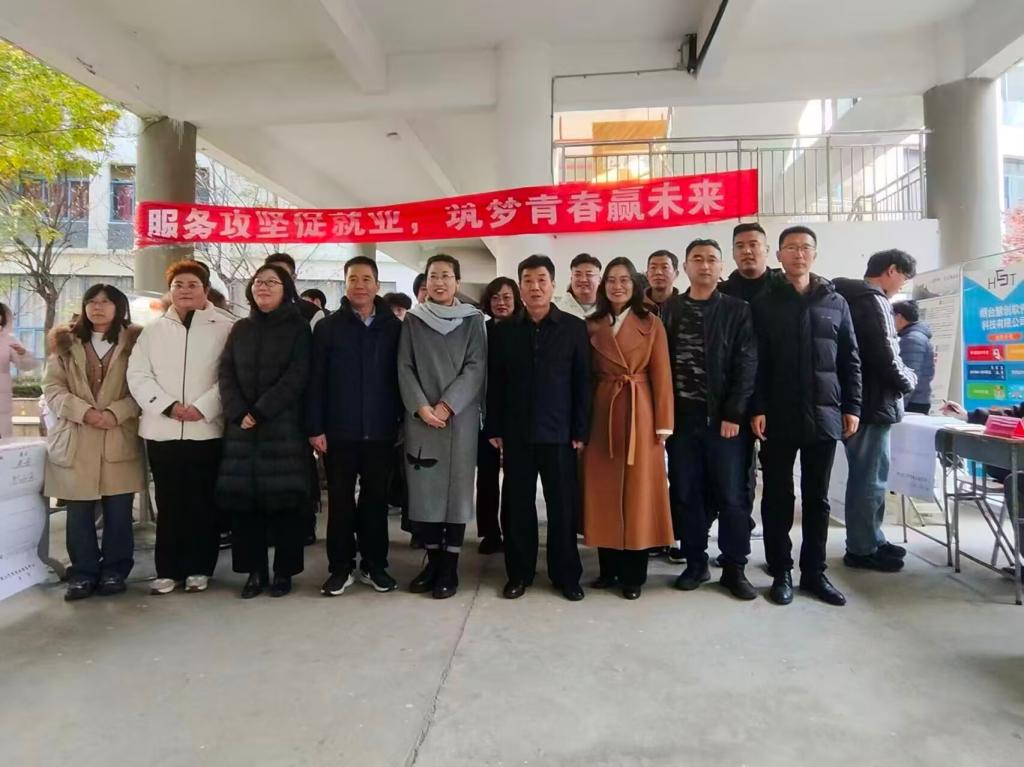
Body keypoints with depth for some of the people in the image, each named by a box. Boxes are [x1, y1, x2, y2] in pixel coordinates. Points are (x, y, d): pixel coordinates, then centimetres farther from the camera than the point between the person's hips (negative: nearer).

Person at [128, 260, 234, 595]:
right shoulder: (153, 329, 13)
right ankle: (168, 570, 17)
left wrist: (203, 408, -15)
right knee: (168, 503, 8)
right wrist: (168, 406, -9)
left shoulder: (225, 328, 2)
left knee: (203, 503, 4)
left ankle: (199, 568, 16)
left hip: (207, 429, -2)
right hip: (162, 430, 3)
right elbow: (138, 375, 5)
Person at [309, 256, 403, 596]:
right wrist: (315, 427, -6)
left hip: (380, 430, 1)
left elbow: (401, 377, 4)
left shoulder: (394, 327, 4)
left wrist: (403, 421, 0)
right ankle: (341, 567, 19)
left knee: (376, 498, 9)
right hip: (338, 430, 0)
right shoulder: (328, 327, 3)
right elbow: (316, 381, 0)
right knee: (340, 500, 7)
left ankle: (374, 564, 22)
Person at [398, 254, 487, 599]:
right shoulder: (412, 320, 8)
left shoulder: (472, 320, 4)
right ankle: (433, 559, 18)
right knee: (424, 488, 4)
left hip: (460, 417, -1)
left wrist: (447, 405, -14)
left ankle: (450, 565, 11)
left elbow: (476, 367, -4)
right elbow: (405, 368, 3)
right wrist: (421, 407, -11)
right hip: (420, 417, 2)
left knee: (457, 487, 1)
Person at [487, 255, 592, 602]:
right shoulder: (504, 330, 7)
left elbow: (583, 382, 0)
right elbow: (494, 383, 7)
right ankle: (519, 573, 21)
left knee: (563, 506, 4)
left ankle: (566, 574, 19)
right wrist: (494, 429, 2)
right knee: (517, 506, 8)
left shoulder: (574, 327, 2)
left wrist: (581, 430, -5)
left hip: (559, 432, -1)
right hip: (516, 433, 2)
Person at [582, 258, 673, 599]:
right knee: (604, 491, 6)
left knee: (637, 491, 2)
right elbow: (586, 377, 6)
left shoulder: (651, 324, 3)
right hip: (602, 414, 2)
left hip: (640, 414, -2)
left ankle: (633, 574, 14)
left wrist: (663, 425, -6)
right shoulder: (591, 326, 9)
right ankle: (609, 568, 20)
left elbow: (661, 377, -1)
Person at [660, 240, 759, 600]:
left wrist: (733, 414, -11)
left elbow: (746, 365, -4)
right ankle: (695, 562, 21)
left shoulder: (738, 310, 3)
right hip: (681, 417, 2)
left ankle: (734, 568, 17)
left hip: (725, 417, -2)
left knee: (732, 495, 3)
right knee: (686, 494, 7)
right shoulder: (670, 310, 9)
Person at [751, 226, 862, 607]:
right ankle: (781, 572, 15)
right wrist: (757, 409, -10)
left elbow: (850, 360, 10)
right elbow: (755, 362, -3)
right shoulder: (764, 303, 3)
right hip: (779, 416, -2)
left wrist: (852, 407, 4)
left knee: (817, 497, 9)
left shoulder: (835, 302, 10)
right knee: (778, 497, 4)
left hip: (824, 415, 2)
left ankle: (814, 572, 20)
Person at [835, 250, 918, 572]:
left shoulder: (854, 297, 16)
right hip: (873, 402, -10)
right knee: (869, 477, -2)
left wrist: (901, 376, 13)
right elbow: (884, 356, -20)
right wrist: (908, 381, -3)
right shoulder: (873, 301, -14)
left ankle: (872, 539, 27)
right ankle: (862, 549, 7)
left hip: (862, 400, 10)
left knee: (868, 475, 17)